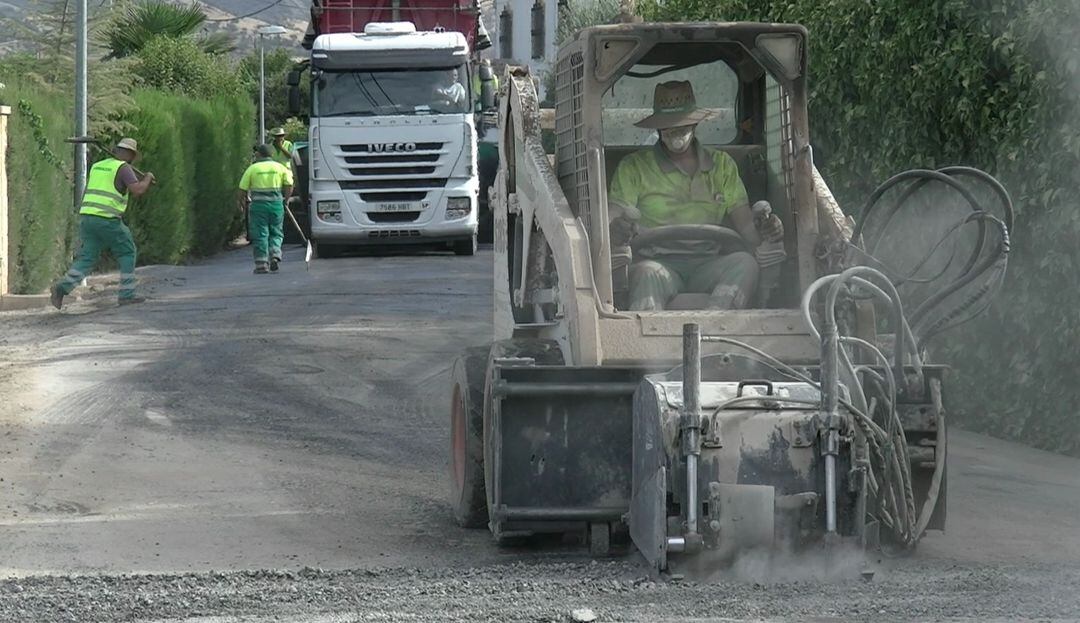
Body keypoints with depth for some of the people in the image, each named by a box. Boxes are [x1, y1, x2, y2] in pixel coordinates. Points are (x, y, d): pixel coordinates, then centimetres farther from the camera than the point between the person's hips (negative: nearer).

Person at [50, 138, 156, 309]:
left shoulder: (97, 166, 19)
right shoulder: (123, 168, -3)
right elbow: (137, 190, -15)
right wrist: (147, 178, 4)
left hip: (87, 217, 6)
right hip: (107, 219, -6)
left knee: (87, 258, 5)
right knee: (127, 253, 12)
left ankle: (63, 288, -16)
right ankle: (127, 294, 10)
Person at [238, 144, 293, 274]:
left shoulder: (252, 168, 3)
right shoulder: (280, 167, 7)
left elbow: (243, 189, 2)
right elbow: (289, 185, -2)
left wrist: (242, 202, 19)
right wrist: (286, 200, 13)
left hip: (258, 204, -2)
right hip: (276, 203, 2)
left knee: (260, 235, 2)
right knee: (276, 233, 14)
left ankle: (261, 264, -3)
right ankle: (275, 255, -7)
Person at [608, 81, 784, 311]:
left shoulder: (722, 165, 23)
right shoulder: (633, 168, 15)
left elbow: (746, 227, 17)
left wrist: (767, 232, -9)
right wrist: (617, 232, -22)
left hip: (708, 264, 2)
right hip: (661, 262, -2)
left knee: (745, 263, -32)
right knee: (646, 273, -38)